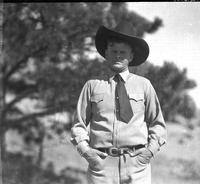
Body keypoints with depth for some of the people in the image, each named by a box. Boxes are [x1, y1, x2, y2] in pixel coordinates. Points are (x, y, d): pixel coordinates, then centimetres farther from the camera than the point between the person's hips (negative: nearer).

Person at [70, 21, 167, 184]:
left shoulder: (143, 85, 10)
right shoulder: (92, 86, 9)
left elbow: (157, 123, 16)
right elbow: (79, 124, 12)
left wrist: (152, 149, 2)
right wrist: (84, 149, -3)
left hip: (136, 163, 0)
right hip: (101, 162, 0)